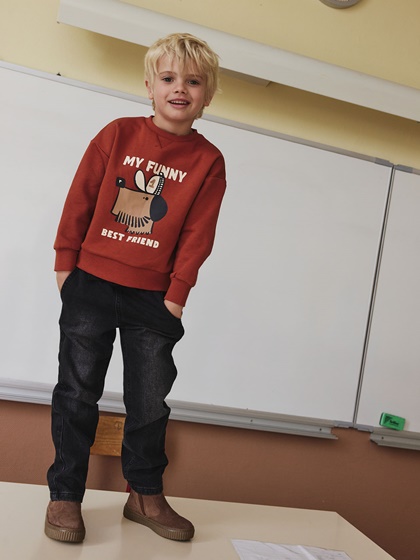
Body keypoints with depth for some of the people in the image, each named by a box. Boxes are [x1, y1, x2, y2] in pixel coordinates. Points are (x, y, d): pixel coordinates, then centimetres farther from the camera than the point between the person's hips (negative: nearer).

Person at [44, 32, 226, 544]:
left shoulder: (208, 161, 0)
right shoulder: (118, 134, 0)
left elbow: (197, 234, -2)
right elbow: (79, 199, 2)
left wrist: (177, 294, -4)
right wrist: (65, 262, 2)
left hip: (153, 297, 1)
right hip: (90, 284, 0)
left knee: (150, 401, 9)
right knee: (78, 392, 6)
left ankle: (146, 496, 28)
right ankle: (64, 496, 21)